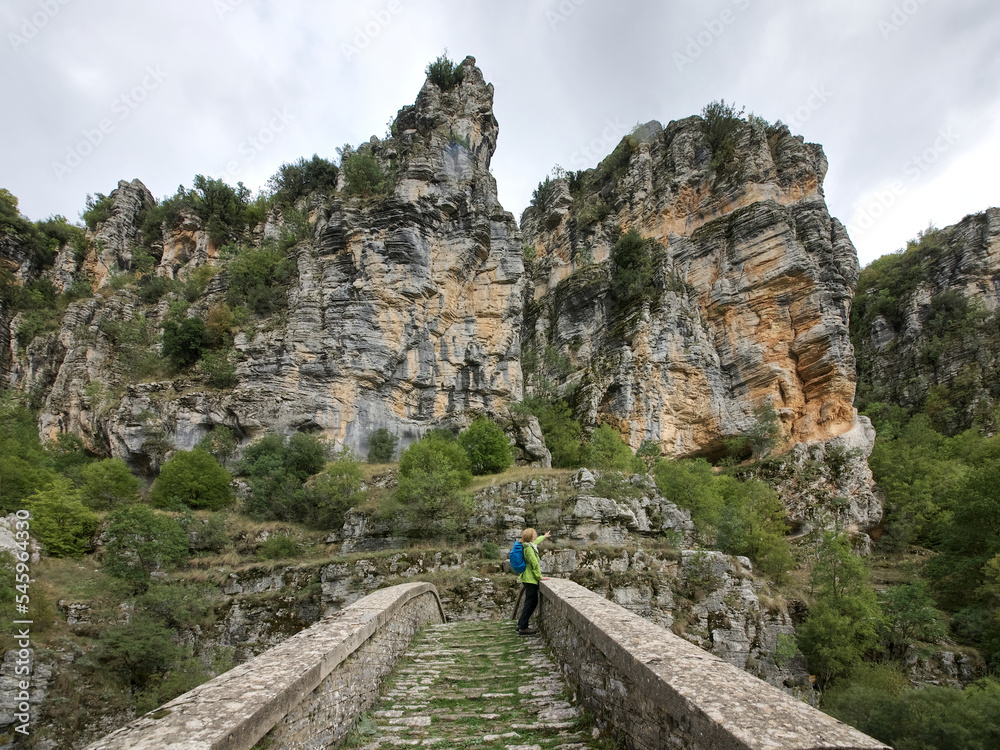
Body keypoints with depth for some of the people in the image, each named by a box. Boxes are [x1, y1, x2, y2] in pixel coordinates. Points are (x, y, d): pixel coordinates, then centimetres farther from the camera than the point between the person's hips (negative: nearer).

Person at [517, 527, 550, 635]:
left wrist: (544, 537, 52)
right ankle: (523, 628, -2)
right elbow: (534, 563, -21)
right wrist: (539, 576, -13)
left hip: (528, 578, 10)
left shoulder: (529, 545, 12)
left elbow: (535, 542, 35)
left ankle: (521, 625, 21)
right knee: (530, 603, -6)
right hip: (531, 579, -10)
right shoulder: (529, 548, -18)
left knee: (532, 602, 15)